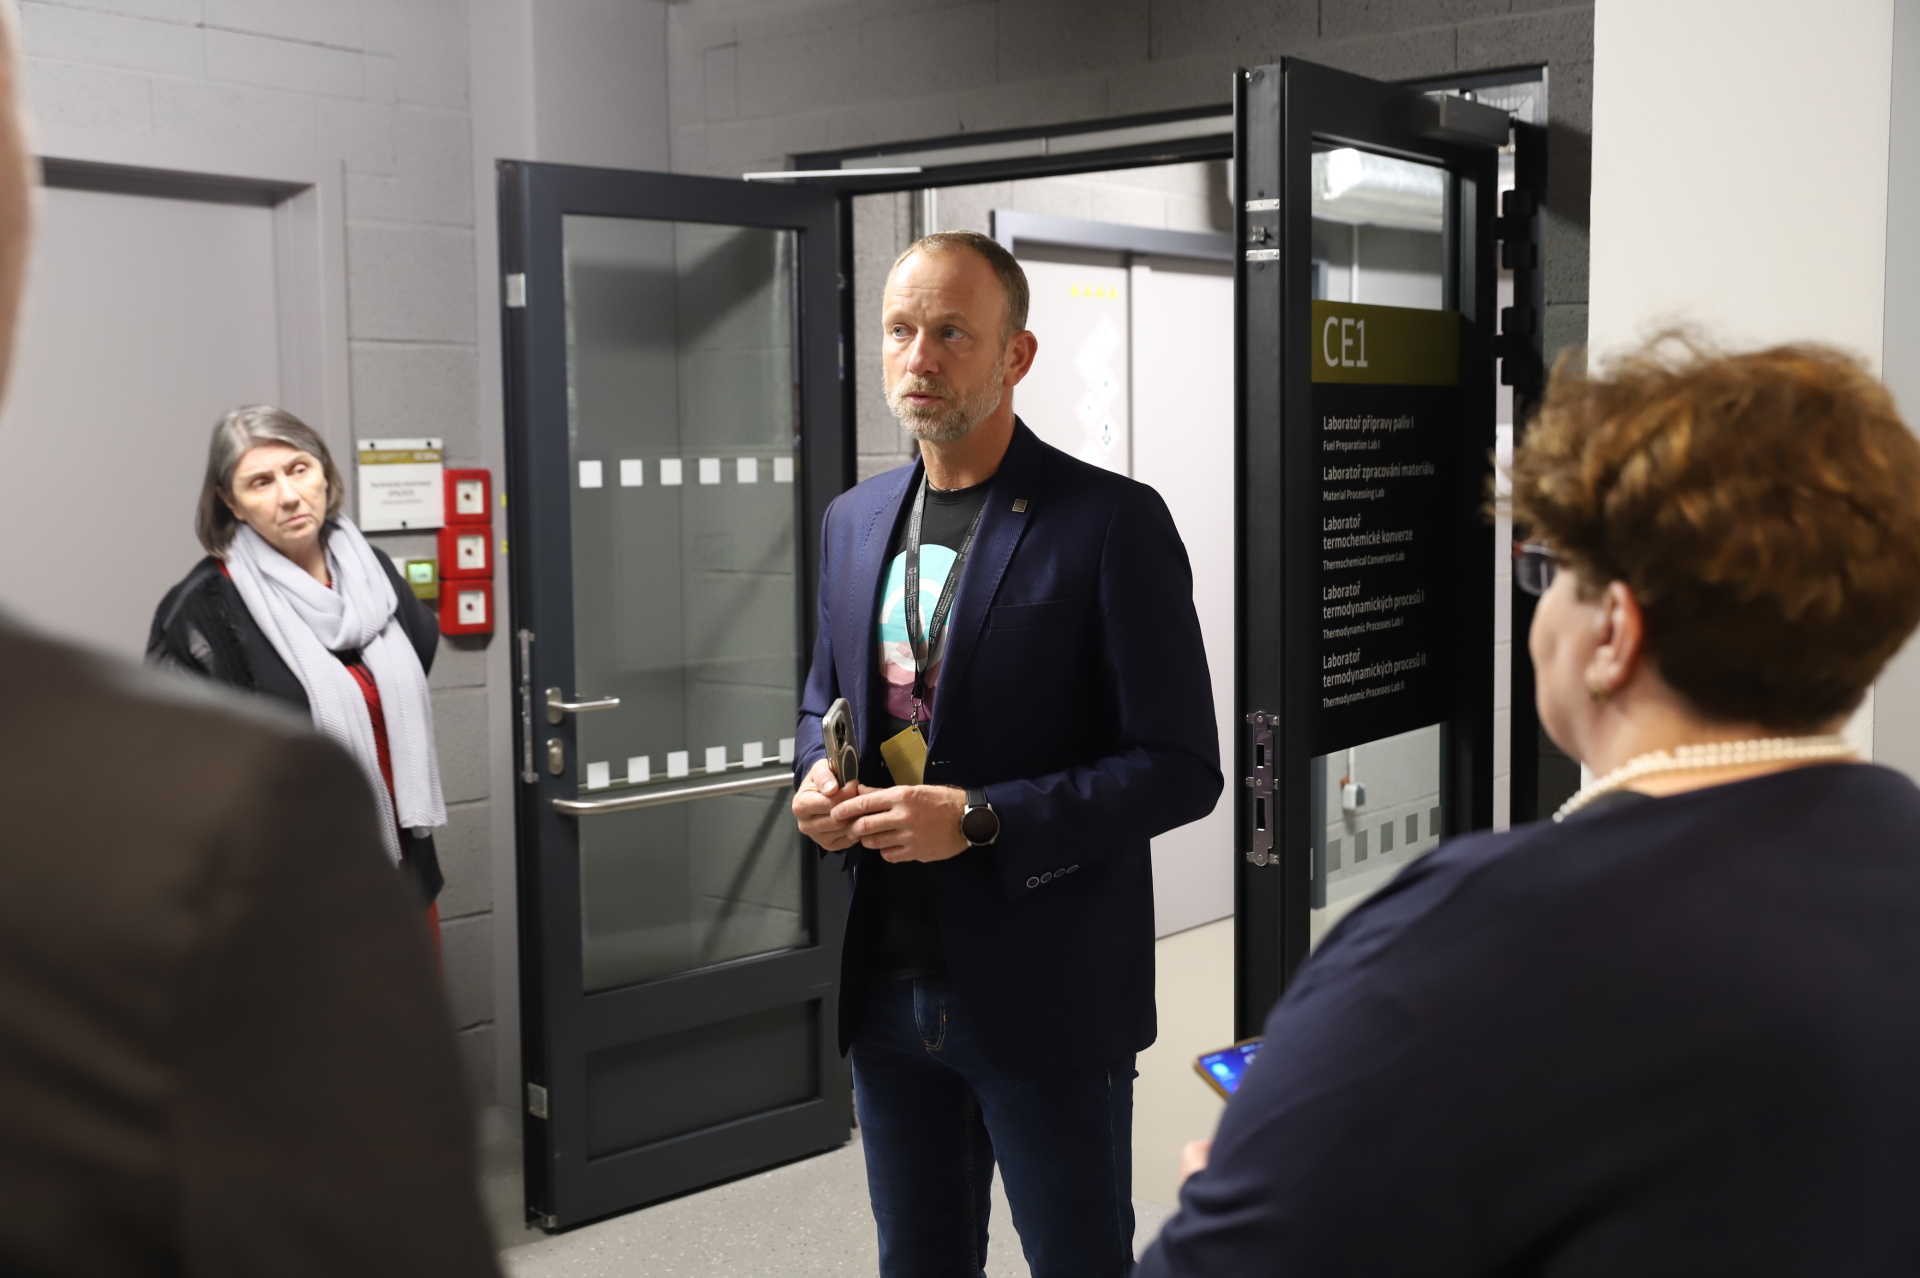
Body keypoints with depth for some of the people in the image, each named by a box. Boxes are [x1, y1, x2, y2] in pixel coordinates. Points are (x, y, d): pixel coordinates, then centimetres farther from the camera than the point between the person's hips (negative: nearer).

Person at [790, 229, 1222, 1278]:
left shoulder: (1110, 522, -12)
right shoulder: (854, 520, 8)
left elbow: (1179, 768, -14)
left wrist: (978, 818, -22)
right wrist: (816, 774, -2)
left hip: (1046, 996, -5)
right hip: (890, 984, 6)